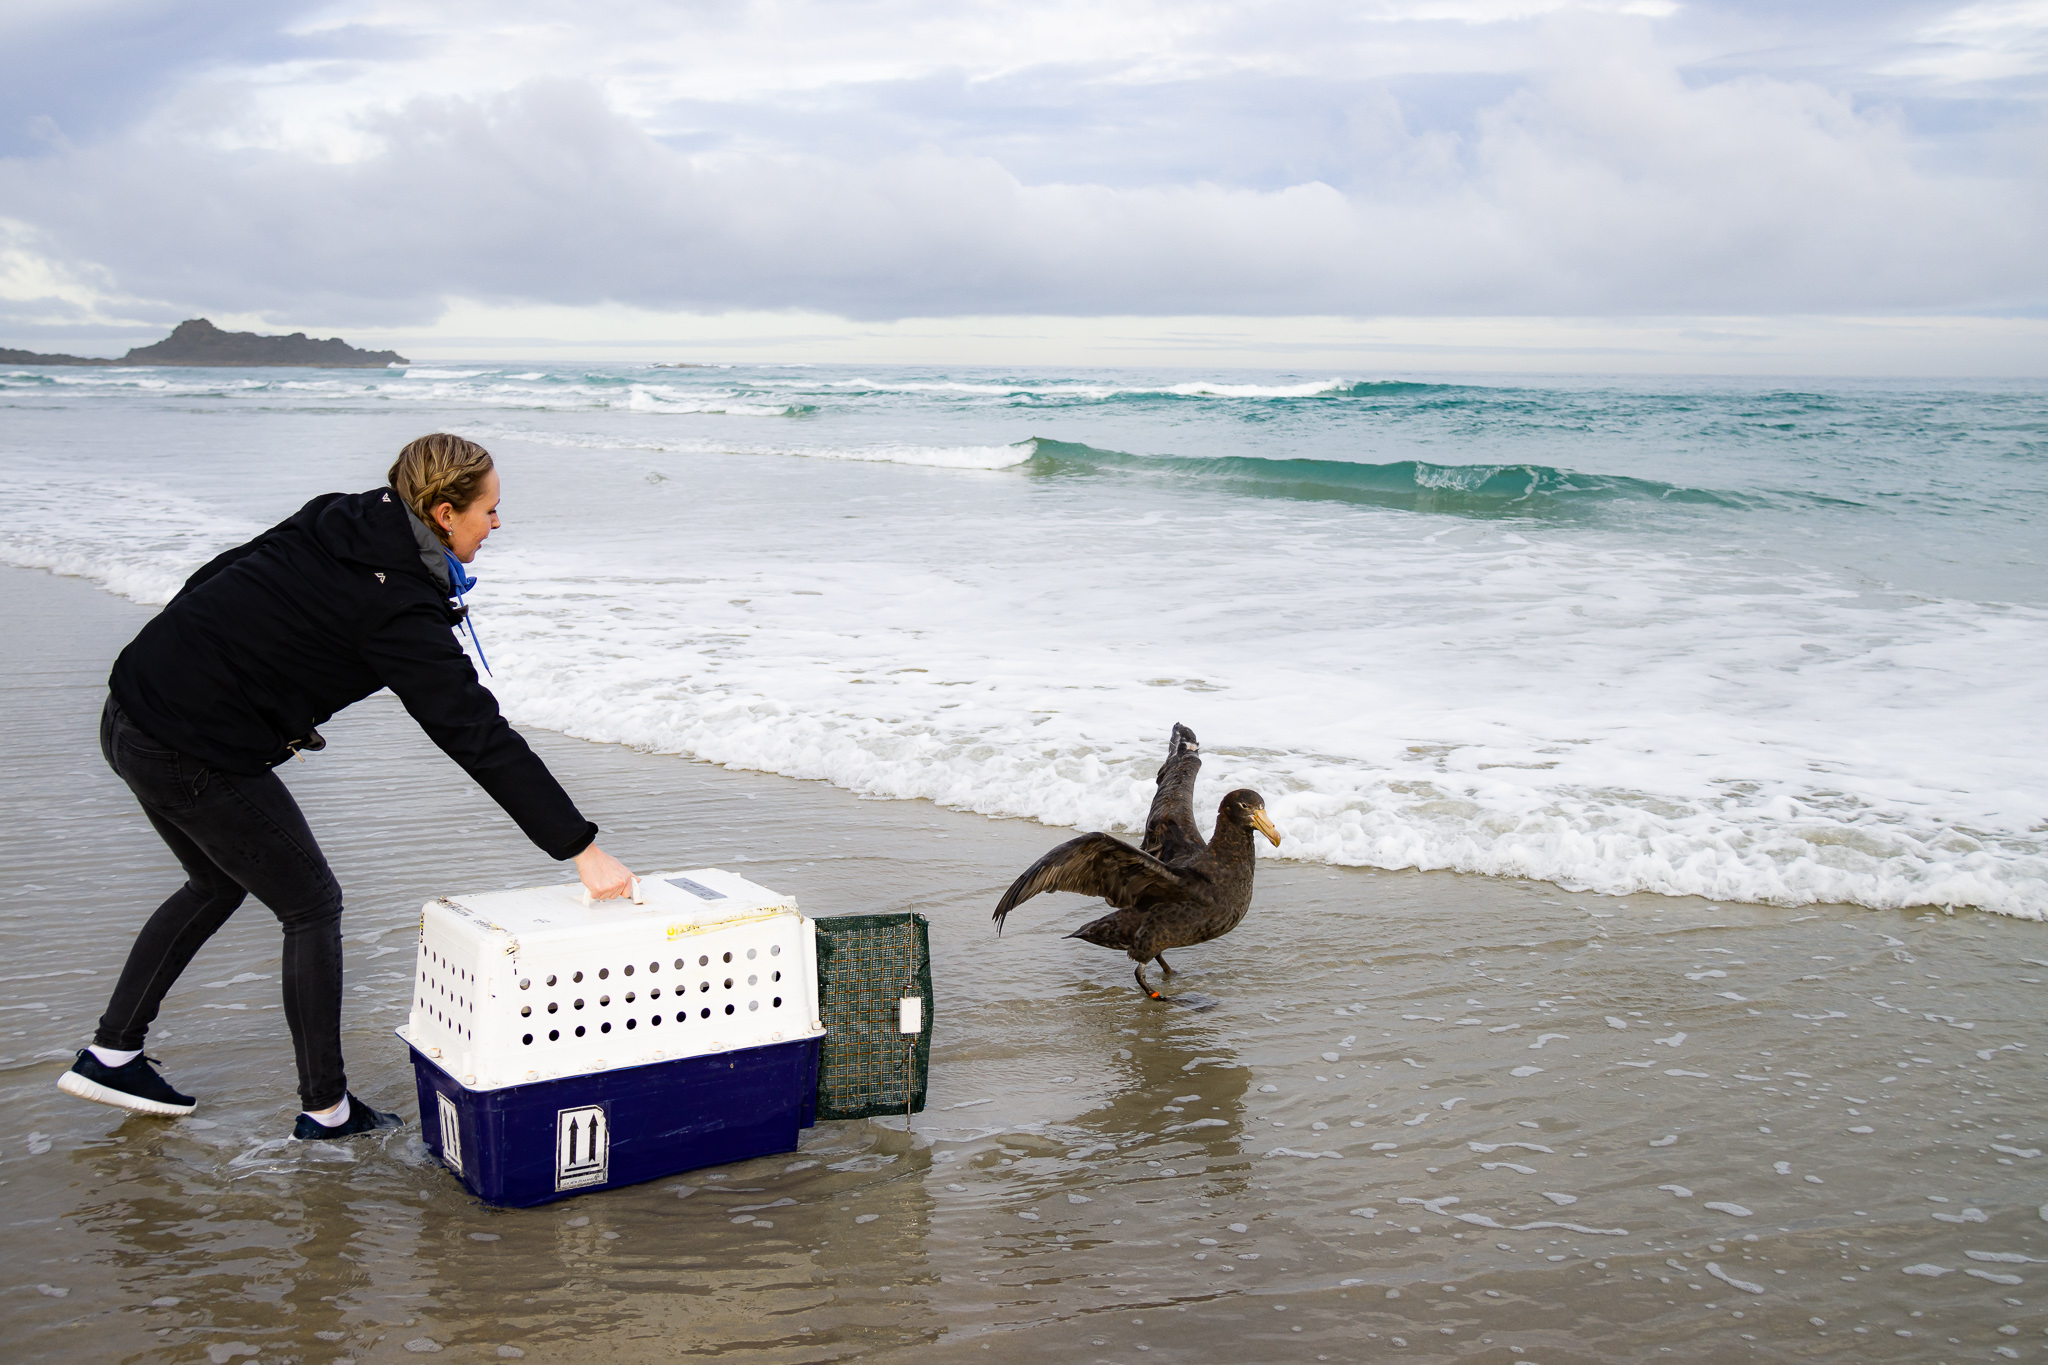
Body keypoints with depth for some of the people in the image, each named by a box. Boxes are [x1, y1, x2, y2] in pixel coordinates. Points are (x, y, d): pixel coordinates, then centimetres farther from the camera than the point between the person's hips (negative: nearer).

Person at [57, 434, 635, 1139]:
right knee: (312, 906, 6)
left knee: (218, 882, 27)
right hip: (196, 756, -9)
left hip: (132, 716, 9)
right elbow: (479, 736, -20)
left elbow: (213, 581, 14)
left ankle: (110, 1054, 33)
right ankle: (327, 1108, 14)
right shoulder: (398, 610, -18)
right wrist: (581, 848, -19)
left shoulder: (332, 523, 5)